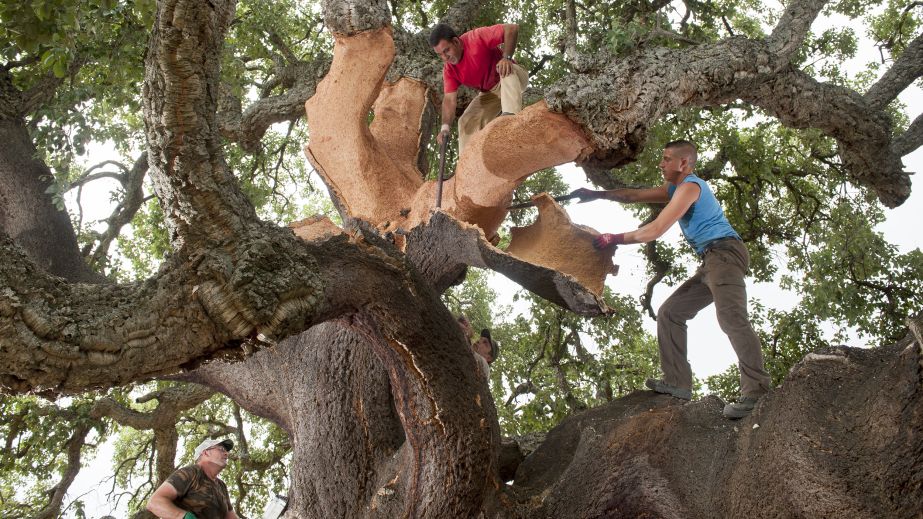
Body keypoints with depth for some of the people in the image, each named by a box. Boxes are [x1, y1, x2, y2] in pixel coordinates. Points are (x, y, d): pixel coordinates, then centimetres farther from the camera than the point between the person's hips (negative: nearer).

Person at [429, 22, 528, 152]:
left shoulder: (476, 38, -26)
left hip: (514, 78, -6)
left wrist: (507, 57, -42)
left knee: (507, 73, -39)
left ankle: (511, 115, -55)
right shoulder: (449, 69, -11)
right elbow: (449, 99, -18)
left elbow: (512, 28, -30)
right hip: (490, 93, 6)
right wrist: (445, 127, -34)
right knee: (466, 122, -8)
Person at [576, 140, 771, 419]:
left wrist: (616, 239, -4)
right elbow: (634, 195, 29)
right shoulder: (675, 188, 24)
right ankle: (678, 383, 5)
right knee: (669, 312, 12)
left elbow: (656, 230, -12)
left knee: (731, 317, -28)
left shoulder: (690, 186, -7)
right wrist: (597, 194, 24)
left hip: (725, 252, -11)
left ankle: (756, 393, -38)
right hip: (711, 262, 11)